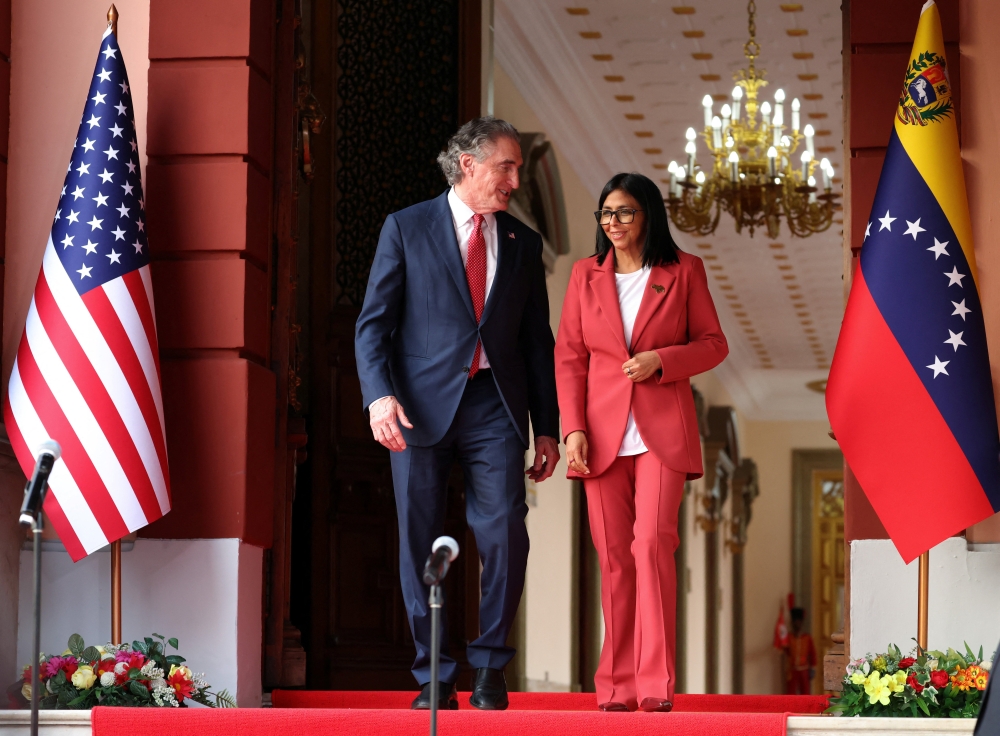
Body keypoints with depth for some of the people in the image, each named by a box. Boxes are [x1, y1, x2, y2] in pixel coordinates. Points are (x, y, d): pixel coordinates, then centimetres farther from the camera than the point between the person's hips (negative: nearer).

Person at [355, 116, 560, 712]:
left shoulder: (523, 243, 14)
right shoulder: (407, 228, 5)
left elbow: (537, 341, 15)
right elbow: (374, 323, 0)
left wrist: (547, 428, 11)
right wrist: (380, 395, -15)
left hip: (494, 406, 2)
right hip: (421, 406, -2)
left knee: (506, 535, -10)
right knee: (421, 546, 1)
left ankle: (490, 668, 7)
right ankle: (436, 677, 12)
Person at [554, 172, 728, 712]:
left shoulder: (683, 271, 5)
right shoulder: (586, 274, 11)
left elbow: (713, 343, 7)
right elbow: (569, 358, 9)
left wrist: (661, 360, -11)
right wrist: (573, 429, -2)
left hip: (662, 432, -2)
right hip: (603, 434, 2)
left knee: (652, 543, -16)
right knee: (614, 557, 2)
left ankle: (655, 682, -12)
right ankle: (617, 686, 9)